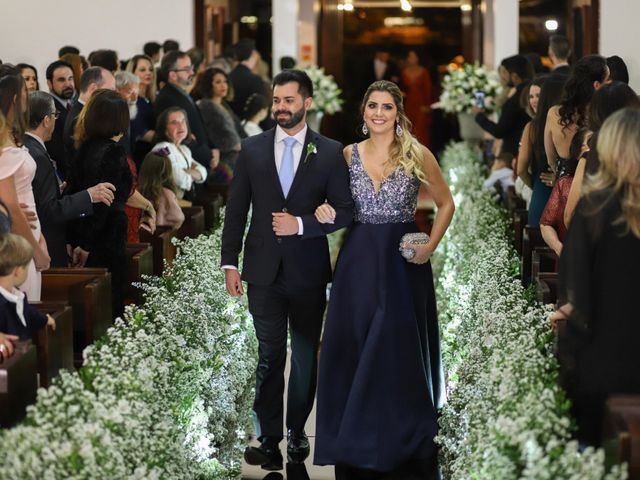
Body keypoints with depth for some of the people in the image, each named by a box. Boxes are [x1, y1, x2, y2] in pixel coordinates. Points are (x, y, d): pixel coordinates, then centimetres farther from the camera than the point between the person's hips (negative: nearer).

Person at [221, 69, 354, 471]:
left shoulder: (330, 153, 0)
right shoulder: (252, 149, 4)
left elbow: (344, 211, -2)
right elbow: (236, 209, 6)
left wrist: (301, 224, -15)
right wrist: (230, 262, 1)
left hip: (308, 272, 0)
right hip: (264, 270, 0)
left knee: (305, 357, 10)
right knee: (270, 356, -1)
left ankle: (297, 431, 23)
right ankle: (269, 439, 2)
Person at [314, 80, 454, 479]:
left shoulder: (418, 155, -4)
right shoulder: (349, 154, 3)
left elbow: (446, 203, 6)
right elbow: (340, 204, 16)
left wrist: (430, 247, -5)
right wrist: (325, 211, -7)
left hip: (402, 262, -2)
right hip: (358, 260, 2)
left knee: (401, 351, 4)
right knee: (354, 350, 4)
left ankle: (405, 442, 17)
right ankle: (356, 442, 15)